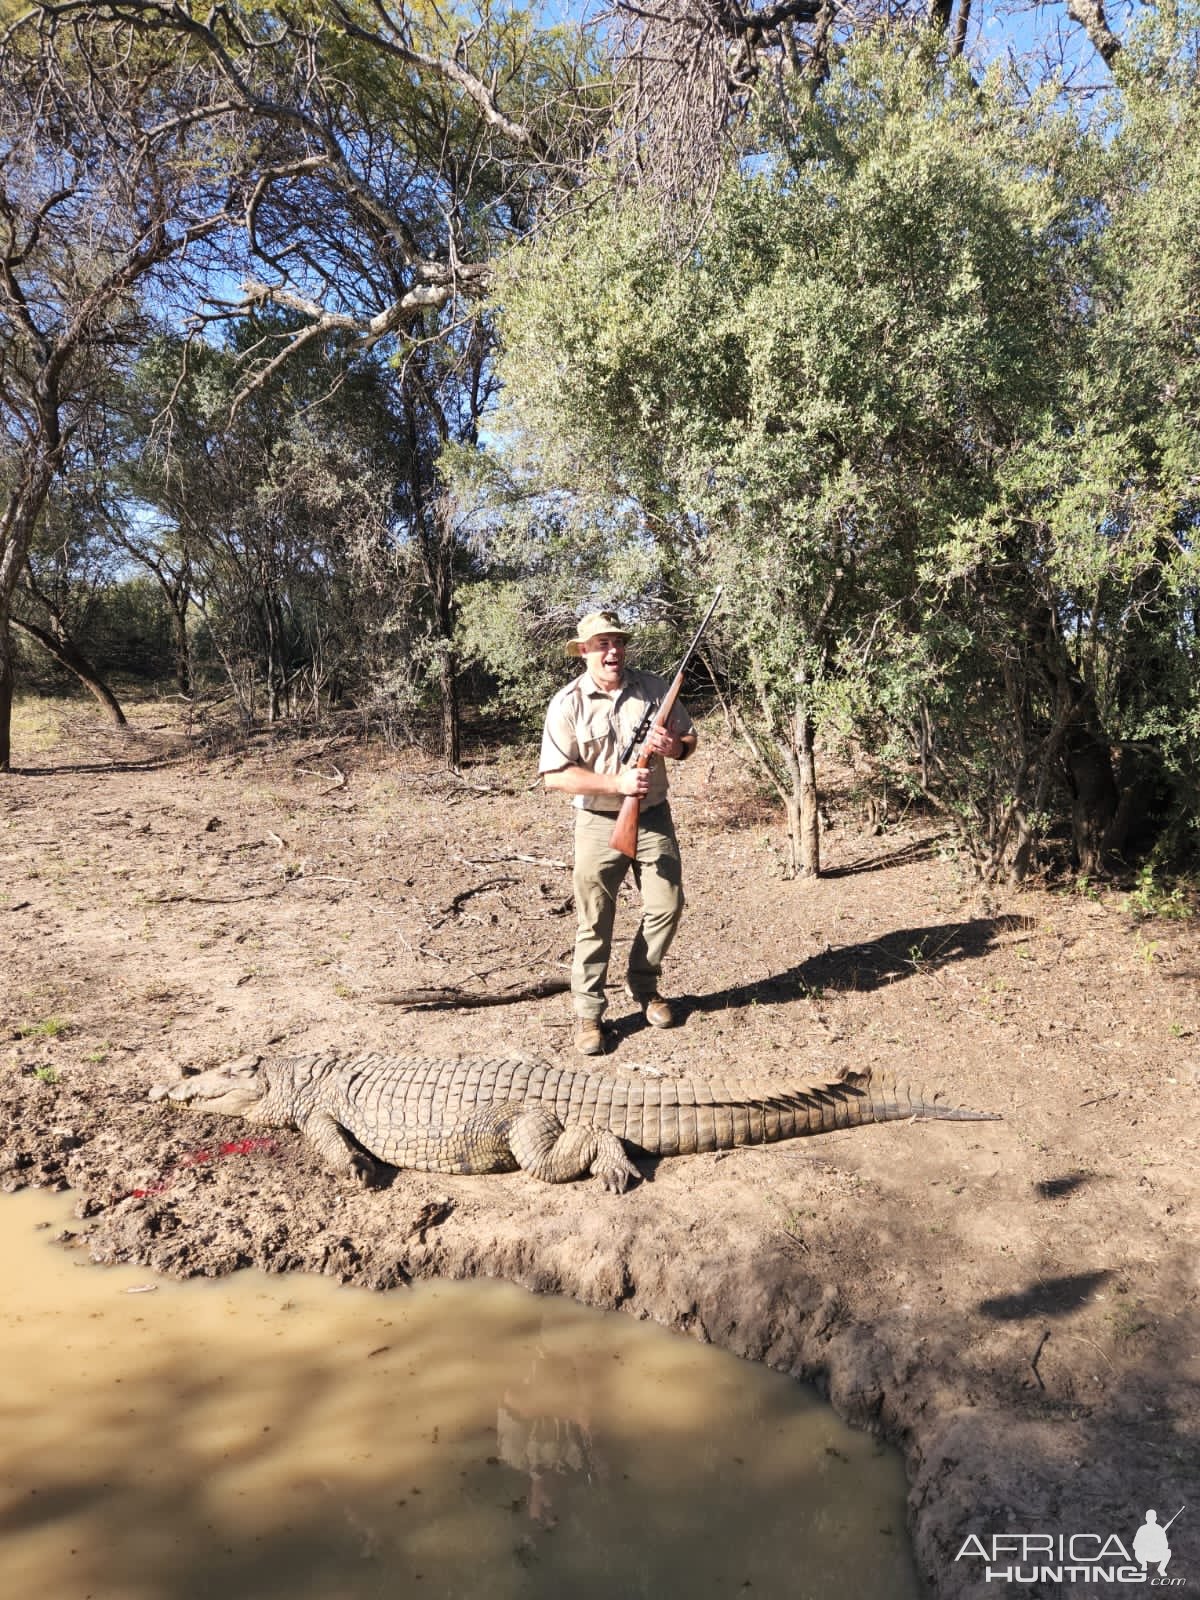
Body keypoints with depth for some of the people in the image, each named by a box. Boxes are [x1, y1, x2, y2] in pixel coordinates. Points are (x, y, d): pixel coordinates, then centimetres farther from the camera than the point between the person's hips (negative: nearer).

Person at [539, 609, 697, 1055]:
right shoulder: (567, 704, -11)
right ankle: (587, 1013, 14)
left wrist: (673, 746, -16)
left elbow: (689, 738, 9)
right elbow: (554, 774, -15)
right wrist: (617, 783, -23)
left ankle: (643, 986, 31)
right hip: (600, 823, -3)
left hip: (654, 817, 4)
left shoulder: (653, 688, 0)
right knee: (595, 920, 2)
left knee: (667, 906, 8)